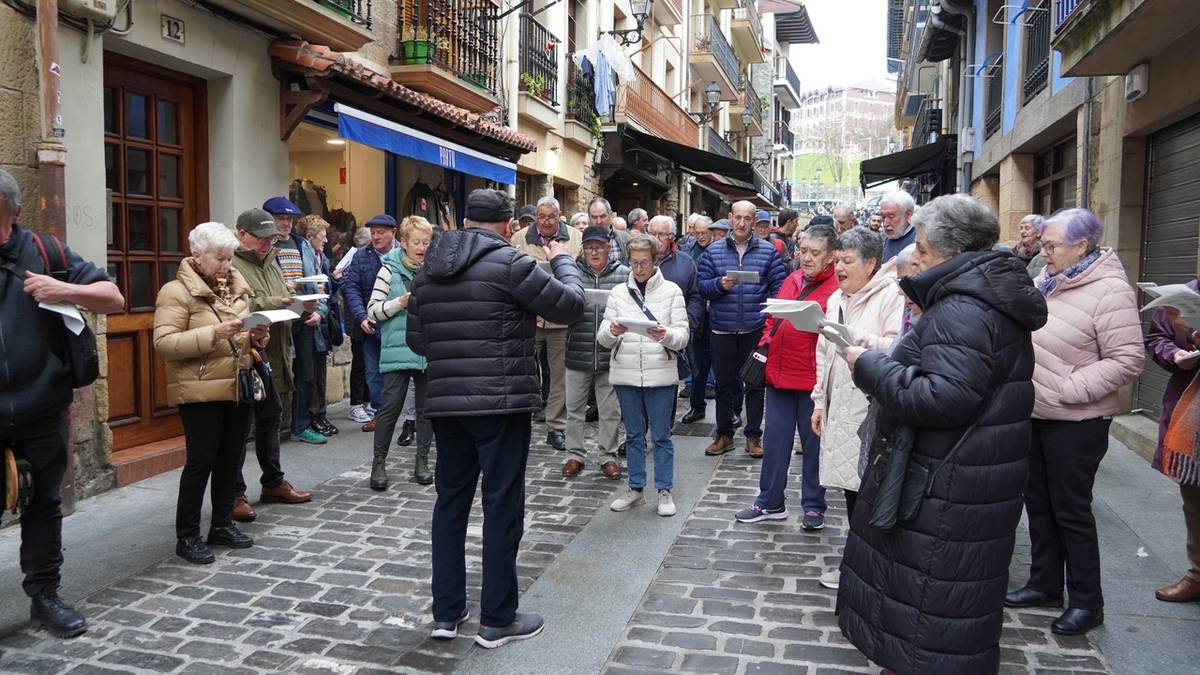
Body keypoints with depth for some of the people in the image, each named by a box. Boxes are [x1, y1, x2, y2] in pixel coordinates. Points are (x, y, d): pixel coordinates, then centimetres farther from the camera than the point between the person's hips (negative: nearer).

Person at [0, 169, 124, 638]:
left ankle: (44, 596, 28)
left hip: (42, 414, 0)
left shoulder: (44, 255, -1)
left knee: (44, 506, 14)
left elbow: (115, 300, 1)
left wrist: (67, 290, -16)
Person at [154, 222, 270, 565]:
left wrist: (257, 334, 0)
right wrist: (212, 334, -27)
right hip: (201, 392, -7)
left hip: (238, 388, 7)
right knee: (201, 460, -3)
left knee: (231, 459, 12)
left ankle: (222, 524, 25)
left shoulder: (237, 286, 14)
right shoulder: (176, 291, -8)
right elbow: (164, 343, -18)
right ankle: (187, 536, 9)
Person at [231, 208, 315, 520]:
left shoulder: (271, 264, 17)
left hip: (275, 362, 9)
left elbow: (285, 304, 21)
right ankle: (235, 493, 10)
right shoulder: (231, 266, -12)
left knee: (270, 423, 19)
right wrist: (269, 304, -27)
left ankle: (273, 483, 33)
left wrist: (303, 307, 1)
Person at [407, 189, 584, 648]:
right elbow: (570, 305, -4)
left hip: (445, 403, 6)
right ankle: (497, 620, 12)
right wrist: (562, 261, 13)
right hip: (501, 403, -6)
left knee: (450, 502, 15)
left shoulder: (428, 270, 11)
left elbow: (417, 340, 16)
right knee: (502, 507, 3)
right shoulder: (509, 263, -11)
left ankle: (446, 613, 21)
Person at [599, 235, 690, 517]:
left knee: (661, 436, 6)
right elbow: (603, 339, 3)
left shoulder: (671, 291, 0)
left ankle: (664, 491, 18)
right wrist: (612, 331, -19)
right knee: (633, 435, 13)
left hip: (661, 375, -2)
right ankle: (635, 488, 25)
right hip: (625, 375, 2)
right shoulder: (619, 292, 6)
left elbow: (683, 335, -4)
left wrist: (667, 335, -26)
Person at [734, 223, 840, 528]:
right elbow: (772, 317, 20)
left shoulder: (837, 287, -9)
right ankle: (771, 502, 24)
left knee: (813, 441, 8)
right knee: (775, 437, 11)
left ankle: (813, 506, 23)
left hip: (812, 378, -6)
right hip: (779, 373, 6)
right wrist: (765, 346, 9)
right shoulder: (791, 279, 12)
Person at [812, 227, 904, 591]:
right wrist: (820, 402, 21)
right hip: (841, 407, 8)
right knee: (850, 487, 13)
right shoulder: (836, 299, 17)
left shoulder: (892, 295, -9)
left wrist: (853, 336, -27)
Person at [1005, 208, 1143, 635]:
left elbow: (1127, 360, -19)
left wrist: (1068, 388, -21)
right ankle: (1045, 584, 33)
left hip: (1075, 422, -7)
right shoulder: (1045, 281, 7)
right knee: (1038, 502, 16)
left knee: (1070, 510, 3)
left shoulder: (1110, 291, -16)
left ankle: (1086, 602, 20)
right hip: (1034, 413, 8)